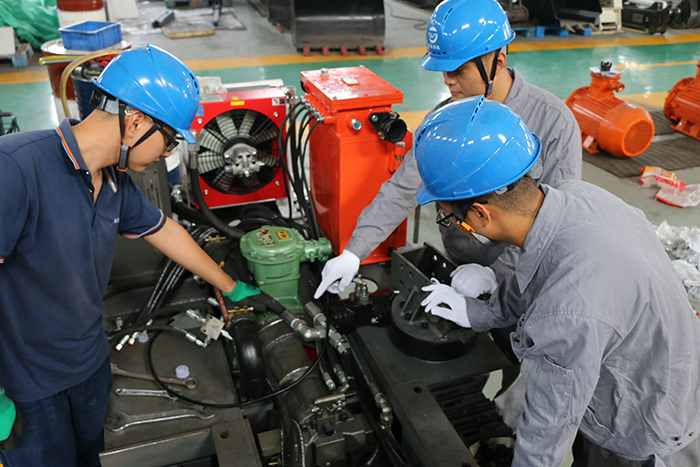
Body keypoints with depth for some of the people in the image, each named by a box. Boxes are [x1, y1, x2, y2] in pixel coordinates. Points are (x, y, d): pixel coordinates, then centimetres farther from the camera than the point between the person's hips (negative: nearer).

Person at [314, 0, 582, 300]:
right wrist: (353, 252, -7)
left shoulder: (554, 122, -13)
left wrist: (496, 274, -21)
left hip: (524, 278, -3)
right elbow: (402, 189, 0)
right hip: (456, 267, 3)